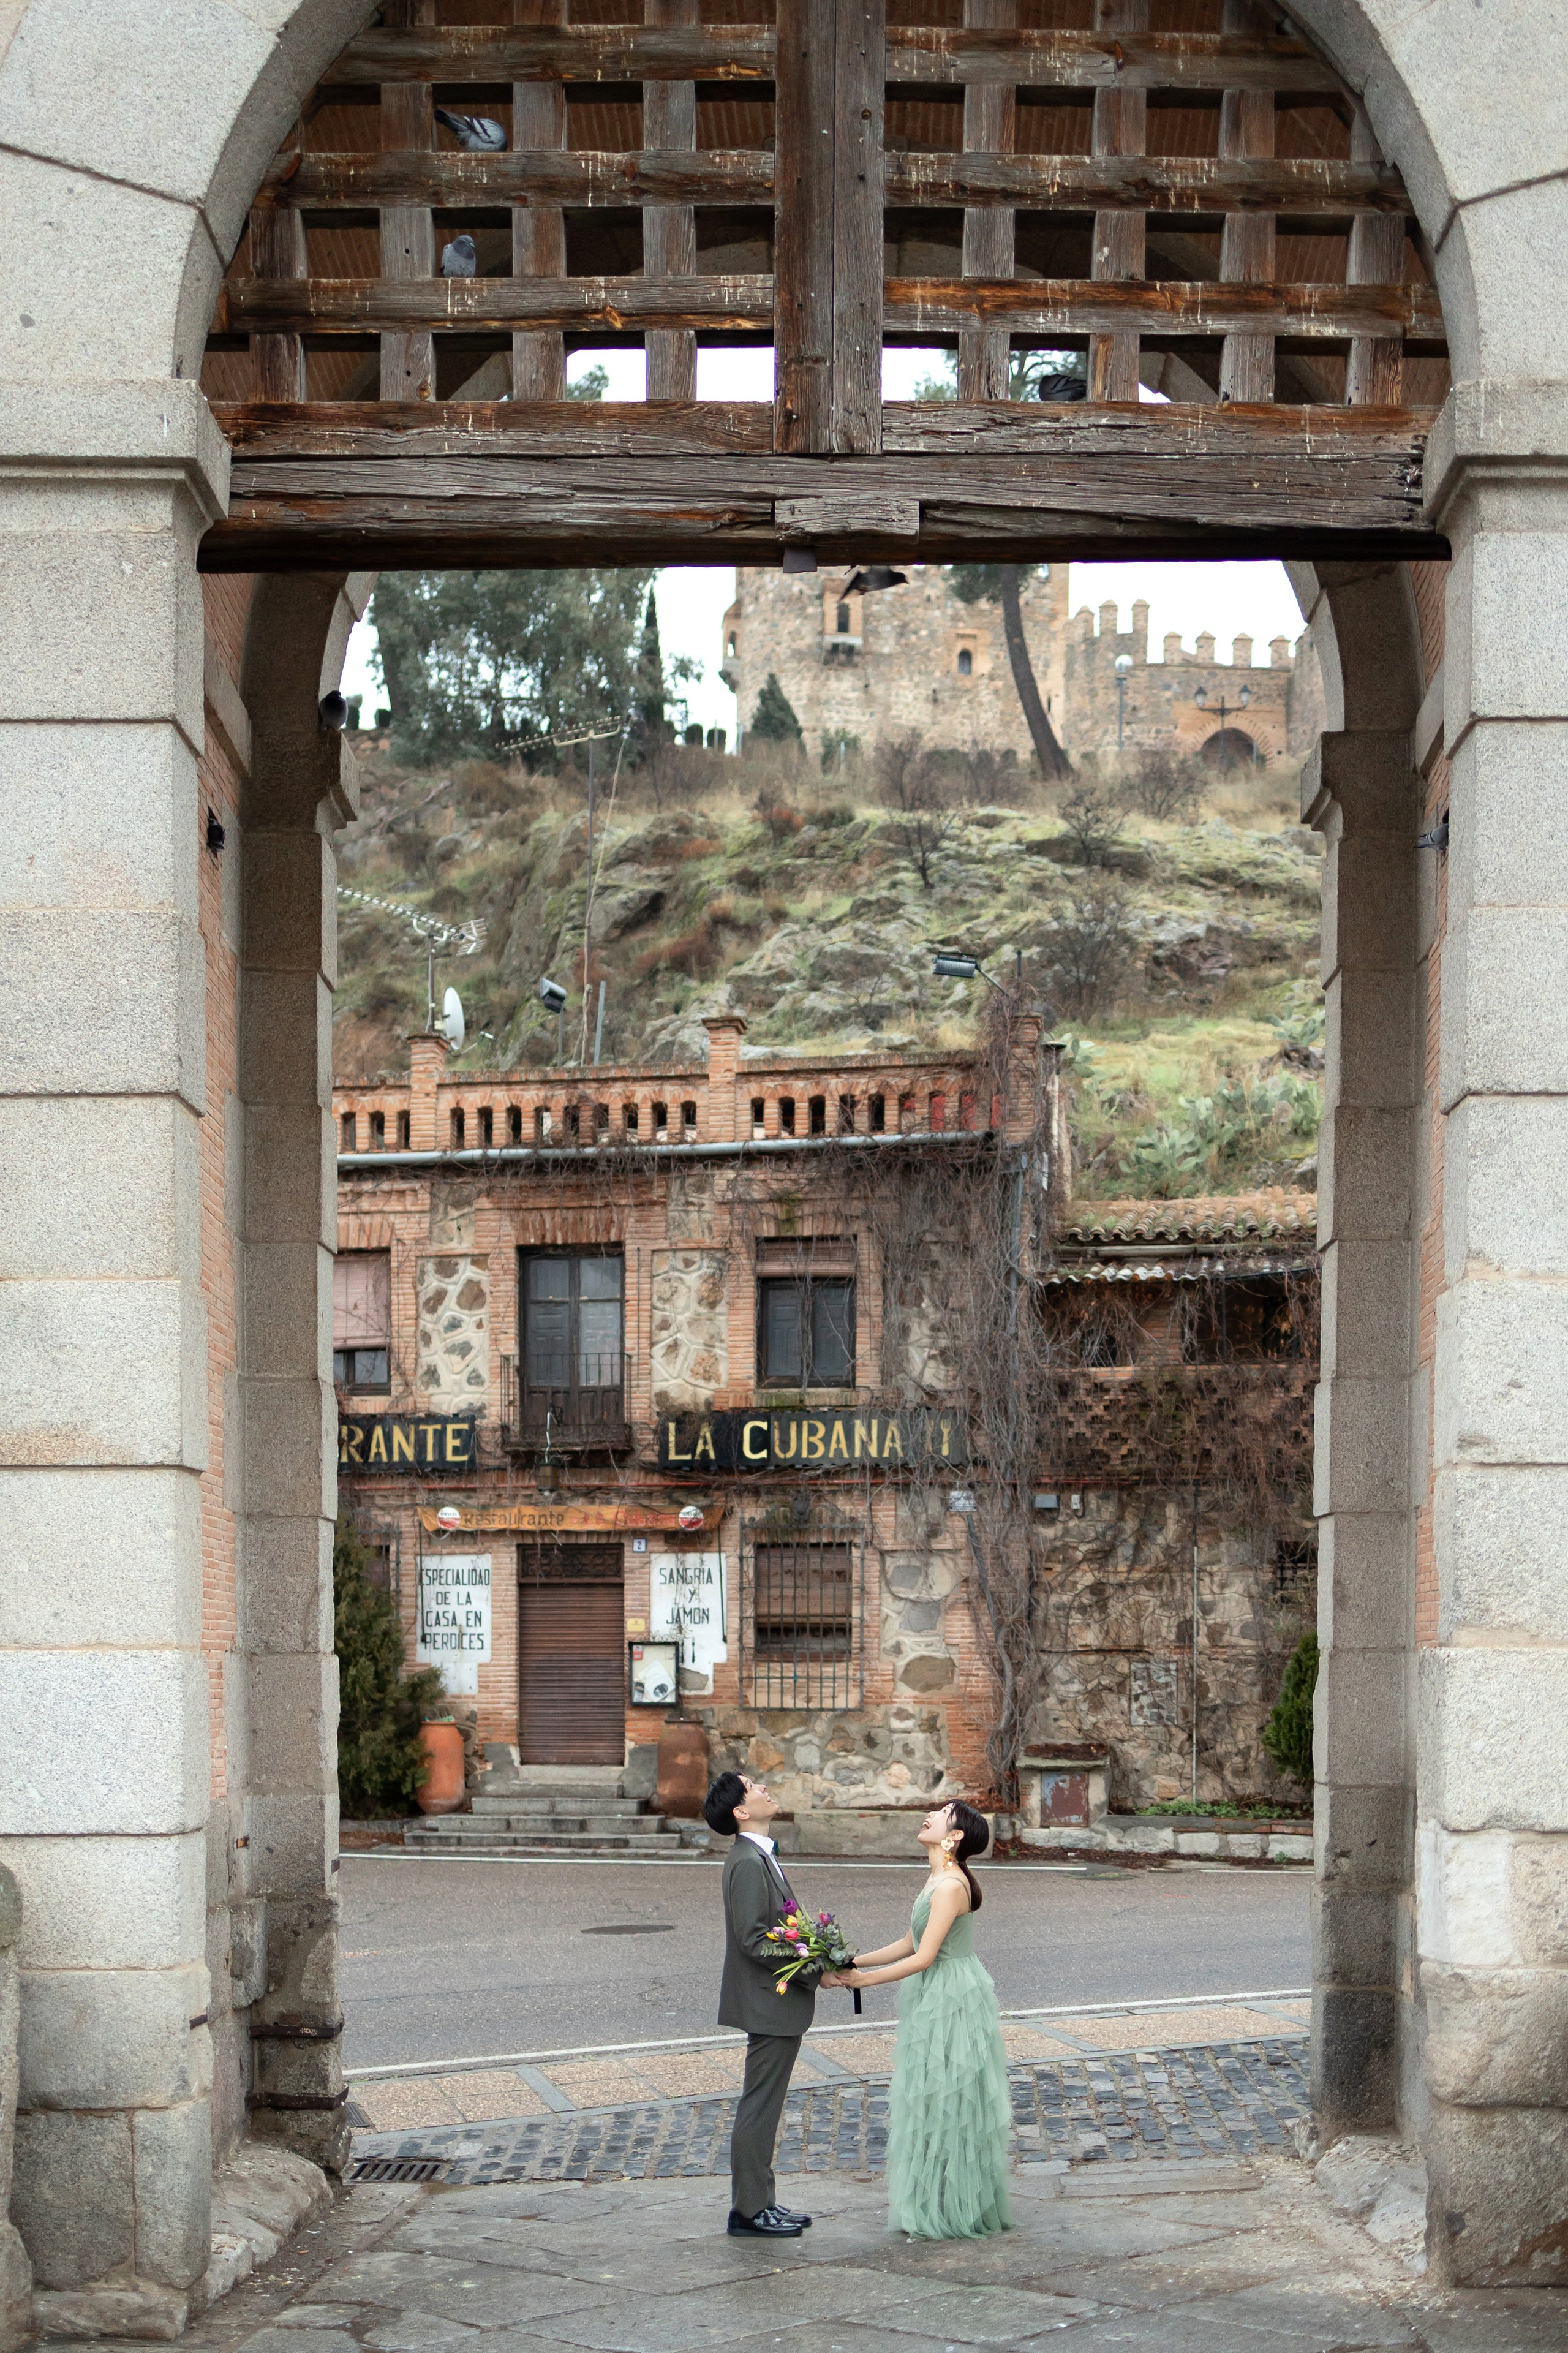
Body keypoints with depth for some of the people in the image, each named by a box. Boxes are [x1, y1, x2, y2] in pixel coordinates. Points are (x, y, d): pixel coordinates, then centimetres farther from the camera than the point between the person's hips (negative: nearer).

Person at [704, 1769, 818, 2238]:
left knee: (763, 2107, 15)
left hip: (774, 2003, 10)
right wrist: (813, 1967, -19)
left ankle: (761, 2202, 23)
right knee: (760, 2107, -4)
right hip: (770, 2003, -10)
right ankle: (748, 2210, 2)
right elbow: (754, 1941, -23)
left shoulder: (759, 1857, 13)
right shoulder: (749, 1863, -19)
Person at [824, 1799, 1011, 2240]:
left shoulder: (950, 1886, -20)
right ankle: (930, 2201, 24)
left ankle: (948, 2212, 8)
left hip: (951, 2001, -10)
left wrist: (864, 1980, -16)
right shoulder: (938, 1880, 11)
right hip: (936, 2002, 10)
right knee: (928, 2103, 15)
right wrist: (854, 1962, 6)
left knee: (943, 2104, -1)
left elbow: (923, 1958, -22)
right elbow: (908, 1945, 13)